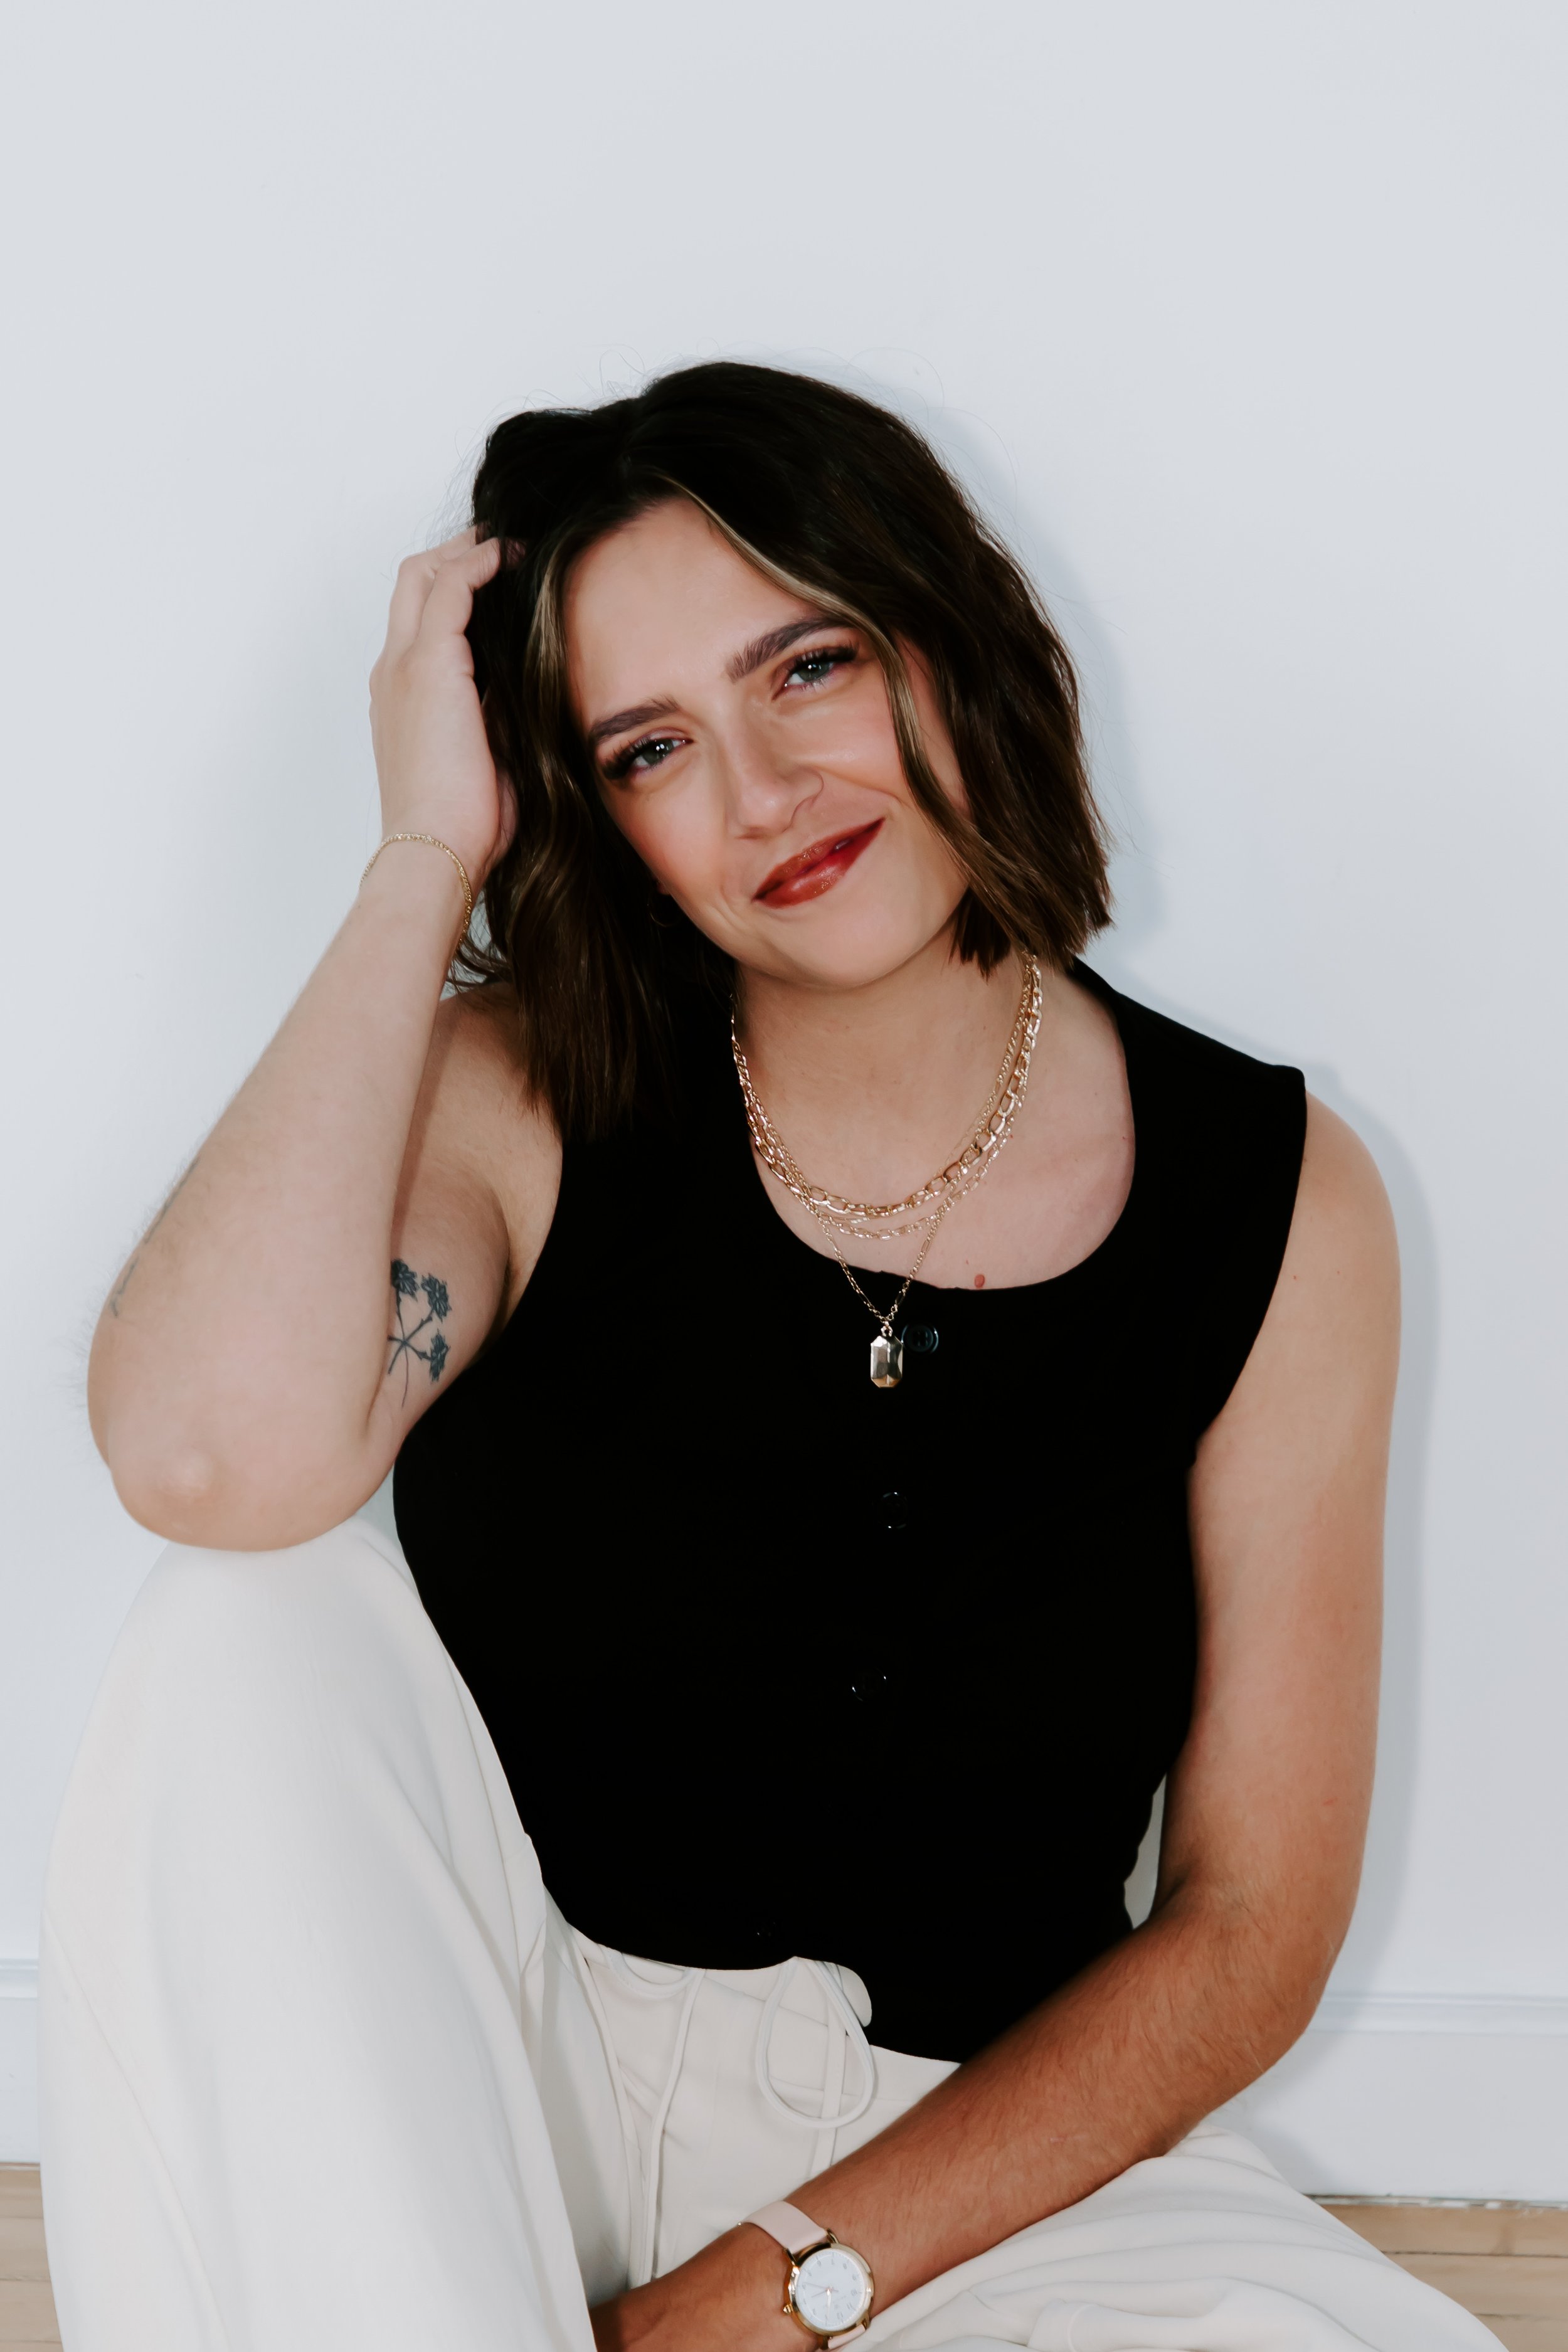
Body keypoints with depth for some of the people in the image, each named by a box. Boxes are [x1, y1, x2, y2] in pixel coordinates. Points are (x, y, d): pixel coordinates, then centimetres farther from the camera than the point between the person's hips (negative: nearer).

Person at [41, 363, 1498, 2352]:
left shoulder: (1279, 1206, -5)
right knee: (259, 1634, -28)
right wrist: (426, 859, -19)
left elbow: (1249, 1932, -3)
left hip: (969, 2138, 1)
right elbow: (208, 1458, -30)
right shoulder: (525, 1103, -6)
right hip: (494, 2076, 0)